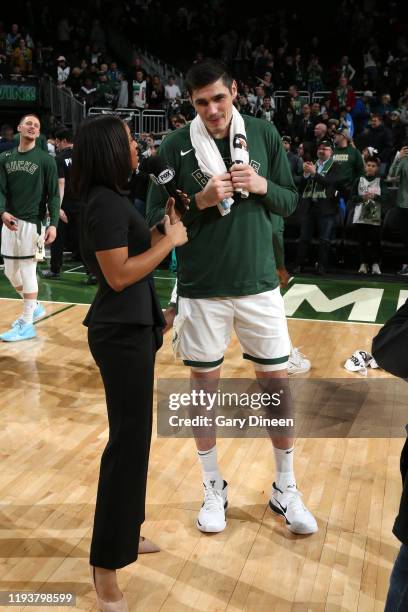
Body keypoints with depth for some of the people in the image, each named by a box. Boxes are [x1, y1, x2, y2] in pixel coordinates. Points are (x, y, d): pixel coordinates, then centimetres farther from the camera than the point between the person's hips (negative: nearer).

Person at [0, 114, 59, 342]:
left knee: (28, 271, -2)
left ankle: (27, 324, 7)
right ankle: (35, 307, 34)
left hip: (33, 223, -5)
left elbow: (54, 195, -6)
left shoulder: (46, 160, -3)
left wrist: (53, 224, -18)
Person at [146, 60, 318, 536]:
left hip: (259, 283, 2)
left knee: (276, 382, 8)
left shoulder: (264, 134, 1)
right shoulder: (175, 145, -6)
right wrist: (200, 201, -20)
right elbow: (155, 219, -4)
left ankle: (285, 489, 27)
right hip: (201, 288, -1)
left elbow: (290, 202, 7)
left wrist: (262, 187, -14)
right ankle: (213, 487, 30)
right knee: (204, 385, 10)